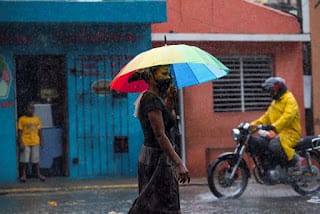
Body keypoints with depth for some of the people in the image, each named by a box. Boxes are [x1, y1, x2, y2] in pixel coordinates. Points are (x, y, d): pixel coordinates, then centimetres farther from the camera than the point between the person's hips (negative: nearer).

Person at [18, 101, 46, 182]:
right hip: (25, 143, -3)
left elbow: (39, 131, 13)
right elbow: (20, 132, -4)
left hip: (35, 142, 3)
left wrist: (41, 141, 9)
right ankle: (23, 175, 9)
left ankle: (38, 174, 16)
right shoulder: (22, 119, -3)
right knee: (24, 160, 0)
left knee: (36, 160, 8)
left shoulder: (37, 119, 7)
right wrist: (20, 143, -10)